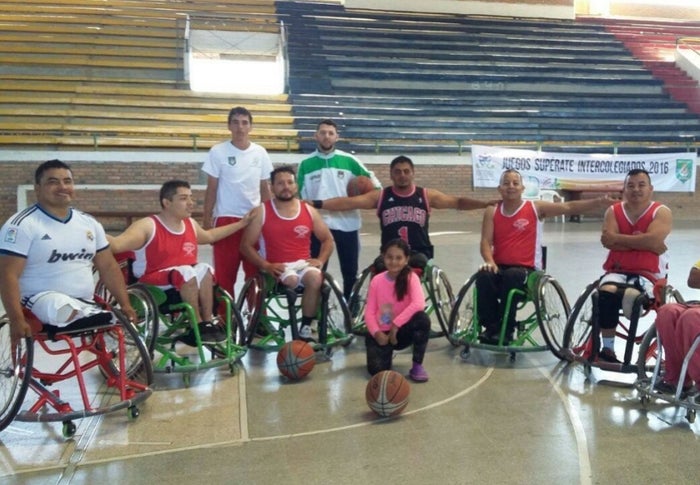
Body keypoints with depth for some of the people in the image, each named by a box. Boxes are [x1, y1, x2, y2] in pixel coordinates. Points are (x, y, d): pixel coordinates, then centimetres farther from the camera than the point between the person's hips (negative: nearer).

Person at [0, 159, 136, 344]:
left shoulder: (89, 223, 11)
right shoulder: (23, 224, -6)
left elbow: (108, 267, 12)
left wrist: (125, 305, 1)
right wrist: (16, 320, -23)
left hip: (85, 305, 6)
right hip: (41, 300, -6)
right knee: (66, 310, -40)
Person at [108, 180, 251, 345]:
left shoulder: (191, 224, 11)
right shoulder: (148, 226, -10)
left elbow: (210, 236, 32)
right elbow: (117, 244, -23)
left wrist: (241, 223, 35)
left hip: (190, 283, 6)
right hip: (155, 285, -6)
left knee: (204, 269, -25)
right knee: (186, 271, -33)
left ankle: (208, 322, -20)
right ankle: (198, 325, -23)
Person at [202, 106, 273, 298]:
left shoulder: (260, 153, 6)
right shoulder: (218, 152, -1)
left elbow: (264, 188, 11)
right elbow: (211, 188, 1)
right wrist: (206, 219, -3)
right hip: (226, 218, -2)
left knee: (256, 273, 5)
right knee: (224, 273, -1)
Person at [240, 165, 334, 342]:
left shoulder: (309, 210, 10)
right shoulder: (261, 212, 2)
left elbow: (327, 239, 17)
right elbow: (246, 245, 0)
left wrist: (321, 259, -2)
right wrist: (266, 265, -14)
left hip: (303, 263, 3)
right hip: (276, 268, -2)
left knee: (315, 278, -30)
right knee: (291, 279, -35)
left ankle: (305, 328, -15)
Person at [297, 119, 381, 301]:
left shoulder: (348, 160, 1)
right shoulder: (306, 164, 2)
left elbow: (371, 178, 9)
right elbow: (300, 197, 5)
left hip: (347, 224, 0)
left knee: (350, 272, 8)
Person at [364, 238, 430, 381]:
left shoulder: (411, 277, -10)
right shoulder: (376, 281, -3)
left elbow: (418, 304, -28)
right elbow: (369, 312, -4)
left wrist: (396, 324, -27)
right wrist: (376, 333, -20)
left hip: (402, 331, -1)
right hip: (381, 333, 1)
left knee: (422, 319, -32)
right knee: (377, 369, -22)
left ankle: (417, 366, -14)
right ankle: (387, 352, 18)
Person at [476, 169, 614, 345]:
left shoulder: (536, 208, 3)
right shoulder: (492, 211, 6)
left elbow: (569, 207, -4)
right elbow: (486, 242, 0)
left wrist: (598, 202, -16)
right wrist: (490, 262, -20)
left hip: (526, 269, -2)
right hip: (500, 267, 2)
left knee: (512, 276, -36)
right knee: (483, 276, -31)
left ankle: (506, 329, -22)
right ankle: (491, 326, -18)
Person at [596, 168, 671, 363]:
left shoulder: (661, 212, 3)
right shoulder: (613, 211, 11)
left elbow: (652, 240, -17)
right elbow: (608, 241, -6)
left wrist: (618, 238, -11)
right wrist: (640, 242, -12)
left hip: (648, 273, -2)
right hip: (617, 270, 3)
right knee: (606, 292, -31)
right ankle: (607, 349, -19)